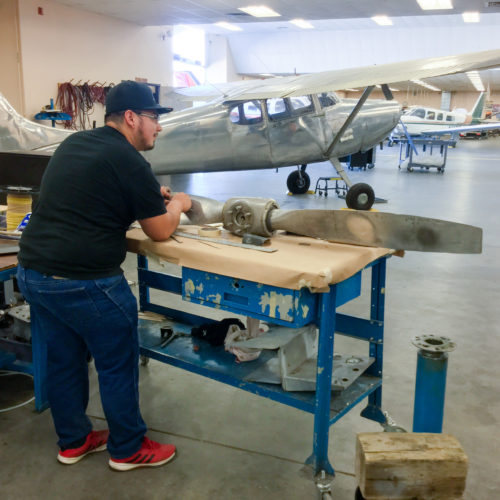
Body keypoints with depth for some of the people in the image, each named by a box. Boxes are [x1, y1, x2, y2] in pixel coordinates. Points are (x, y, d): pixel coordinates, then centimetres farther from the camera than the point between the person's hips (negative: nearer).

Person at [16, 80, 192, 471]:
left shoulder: (73, 143, 13)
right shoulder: (130, 161, -12)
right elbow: (160, 232, -4)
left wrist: (151, 195, 23)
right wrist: (177, 204, 16)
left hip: (32, 272, 9)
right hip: (83, 282, -8)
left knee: (63, 360, 20)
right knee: (118, 365, 9)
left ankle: (73, 441, 37)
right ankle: (127, 449, 26)